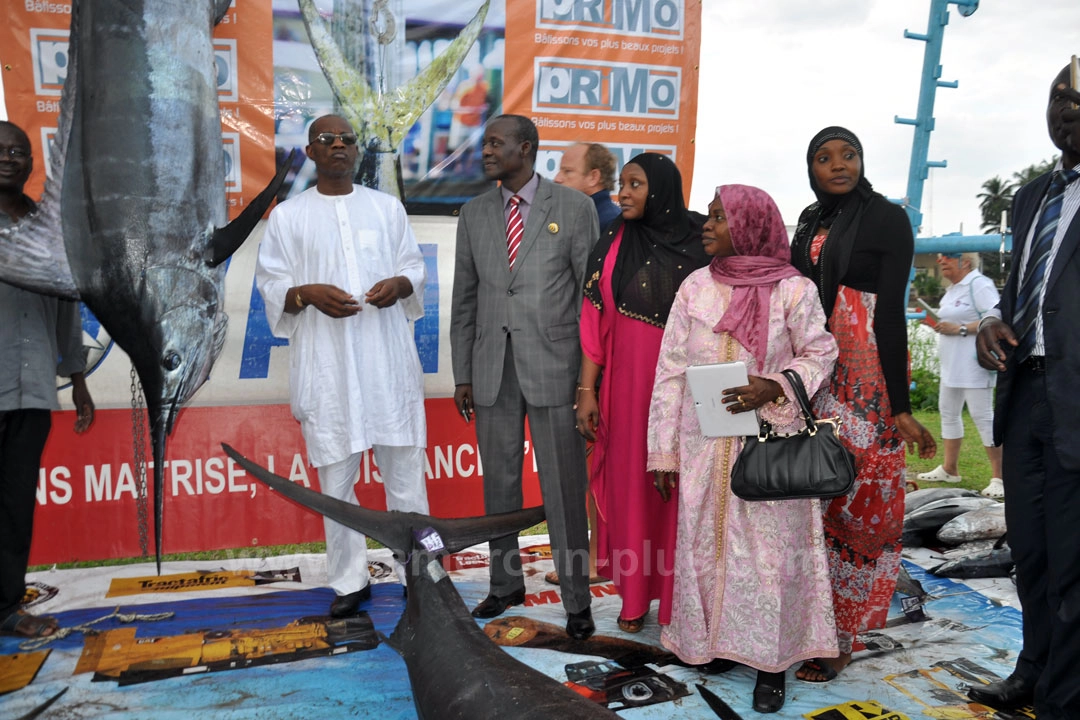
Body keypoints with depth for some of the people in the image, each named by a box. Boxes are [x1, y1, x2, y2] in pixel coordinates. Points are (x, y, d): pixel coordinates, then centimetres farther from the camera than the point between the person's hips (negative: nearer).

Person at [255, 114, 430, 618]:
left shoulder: (387, 207, 12)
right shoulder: (287, 216, 7)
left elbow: (416, 266, 13)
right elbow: (270, 284, 5)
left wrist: (400, 283, -10)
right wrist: (309, 294, -15)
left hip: (388, 360, 1)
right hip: (326, 366, -1)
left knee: (404, 469, 5)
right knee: (336, 479, 6)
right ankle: (349, 581, 20)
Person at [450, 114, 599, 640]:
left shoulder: (573, 207, -1)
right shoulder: (474, 213, 10)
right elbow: (465, 299, 12)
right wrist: (462, 373, 8)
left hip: (553, 365, -4)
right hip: (492, 369, 4)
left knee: (563, 488, 1)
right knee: (499, 483, 13)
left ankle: (576, 600, 15)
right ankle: (506, 583, 30)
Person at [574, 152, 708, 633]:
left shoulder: (698, 245, 0)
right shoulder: (613, 245, 4)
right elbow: (595, 321, 2)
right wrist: (586, 389, -2)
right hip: (628, 383, 2)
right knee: (631, 482, 8)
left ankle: (679, 598, 18)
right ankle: (635, 596, 22)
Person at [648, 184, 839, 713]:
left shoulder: (792, 289, -4)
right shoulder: (695, 287, 5)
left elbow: (819, 353, 3)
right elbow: (671, 371, 5)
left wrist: (773, 387, -17)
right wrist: (663, 449, 3)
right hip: (705, 445, 3)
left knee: (770, 545, 2)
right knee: (705, 542, 9)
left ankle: (770, 660, 17)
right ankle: (709, 641, 27)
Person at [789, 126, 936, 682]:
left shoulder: (887, 218, -5)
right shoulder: (811, 221, 13)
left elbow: (891, 312, -10)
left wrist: (899, 405, -13)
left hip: (865, 375, -6)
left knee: (857, 499, -1)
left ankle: (842, 634, 11)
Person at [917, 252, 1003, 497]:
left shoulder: (979, 285, -13)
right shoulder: (953, 288, 17)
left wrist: (959, 329, -22)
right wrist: (941, 325, 10)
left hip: (973, 364, -10)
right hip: (952, 364, 10)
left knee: (982, 416, -9)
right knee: (948, 412, 15)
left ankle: (999, 477, -3)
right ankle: (949, 469, 27)